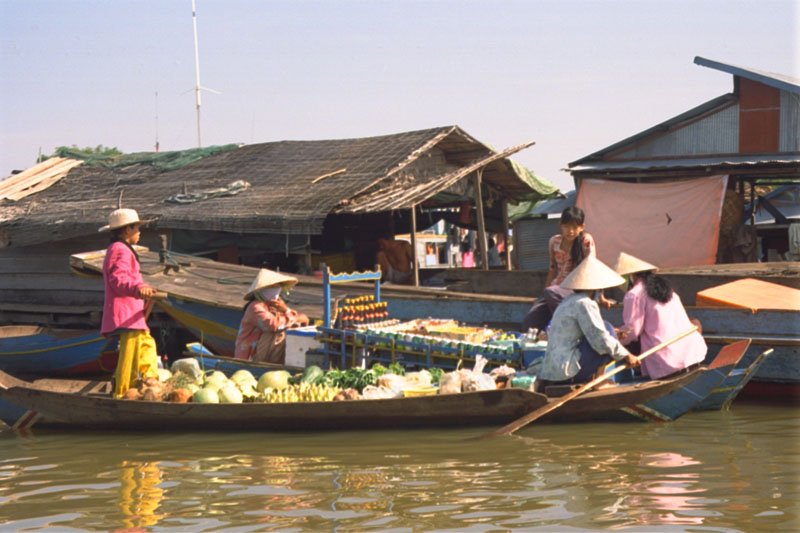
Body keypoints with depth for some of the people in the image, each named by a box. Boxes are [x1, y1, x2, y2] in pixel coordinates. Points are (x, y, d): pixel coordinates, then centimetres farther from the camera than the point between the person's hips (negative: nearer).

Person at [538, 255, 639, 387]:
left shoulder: (568, 301, 18)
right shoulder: (584, 304, -11)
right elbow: (601, 340, -13)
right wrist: (626, 356, -3)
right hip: (566, 373, -9)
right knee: (607, 328, -3)